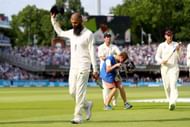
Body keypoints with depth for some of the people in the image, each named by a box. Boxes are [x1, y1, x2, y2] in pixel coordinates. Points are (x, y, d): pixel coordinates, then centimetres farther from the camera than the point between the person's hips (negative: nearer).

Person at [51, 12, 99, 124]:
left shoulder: (88, 34, -9)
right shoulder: (71, 33, 11)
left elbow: (92, 53, -11)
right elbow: (60, 32, 31)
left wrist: (95, 69, -14)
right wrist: (53, 20, 21)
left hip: (83, 67, -7)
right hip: (73, 67, 7)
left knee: (80, 92, -9)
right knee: (72, 92, 6)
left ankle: (78, 116, -6)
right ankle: (87, 105, 30)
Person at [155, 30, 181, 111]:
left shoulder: (176, 45, 6)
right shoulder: (161, 45, 8)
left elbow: (180, 58, 3)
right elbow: (157, 57, 8)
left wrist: (178, 50, -14)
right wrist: (162, 61, -11)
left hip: (174, 68, -2)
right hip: (164, 68, 2)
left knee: (173, 85, -18)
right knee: (166, 86, 4)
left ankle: (173, 103, -30)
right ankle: (170, 101, 21)